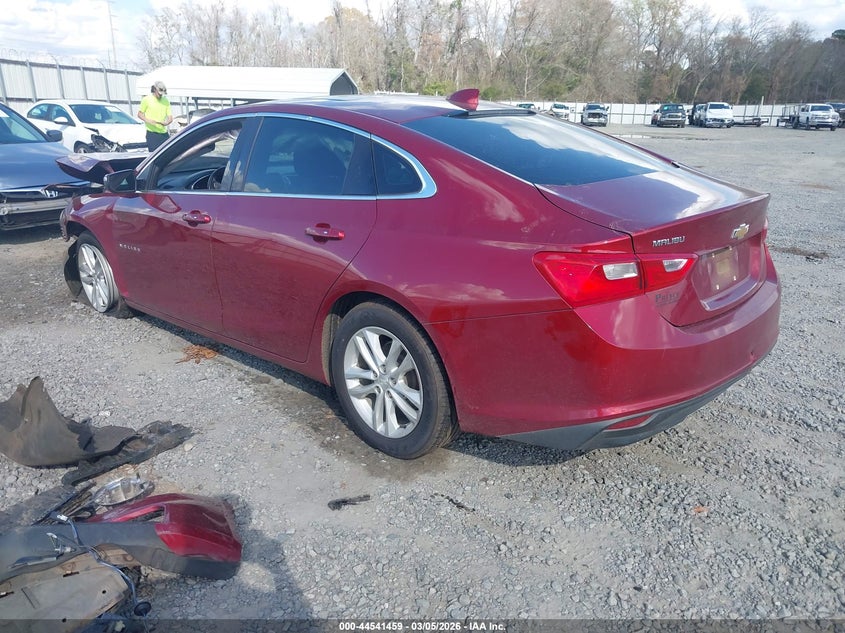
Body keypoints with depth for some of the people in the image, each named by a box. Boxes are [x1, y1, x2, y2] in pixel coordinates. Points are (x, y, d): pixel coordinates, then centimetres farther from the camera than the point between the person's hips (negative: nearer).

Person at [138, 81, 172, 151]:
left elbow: (170, 116, 9)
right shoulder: (147, 99, 1)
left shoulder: (166, 101, 11)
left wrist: (167, 122, -14)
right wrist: (147, 120, -15)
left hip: (164, 133, 4)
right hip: (152, 133, -4)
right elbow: (140, 114, 4)